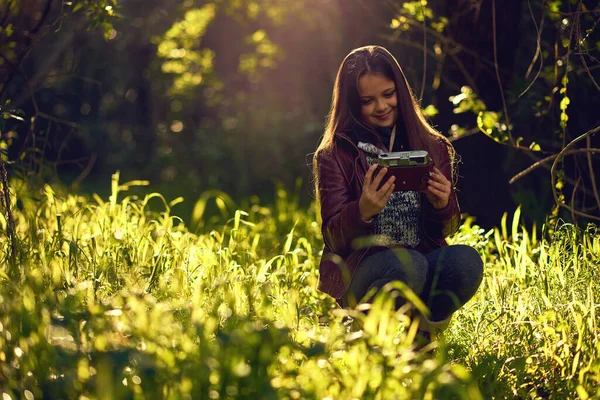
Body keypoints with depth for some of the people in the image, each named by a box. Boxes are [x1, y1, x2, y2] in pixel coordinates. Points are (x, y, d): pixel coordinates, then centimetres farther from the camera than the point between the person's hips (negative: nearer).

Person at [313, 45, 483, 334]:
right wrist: (363, 210, -27)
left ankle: (419, 331, -4)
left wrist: (442, 206, -15)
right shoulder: (336, 155, 2)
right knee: (407, 265, -35)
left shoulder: (433, 148, 11)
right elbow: (333, 237, -5)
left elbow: (446, 230, 10)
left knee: (467, 261, -28)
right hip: (359, 274, -3)